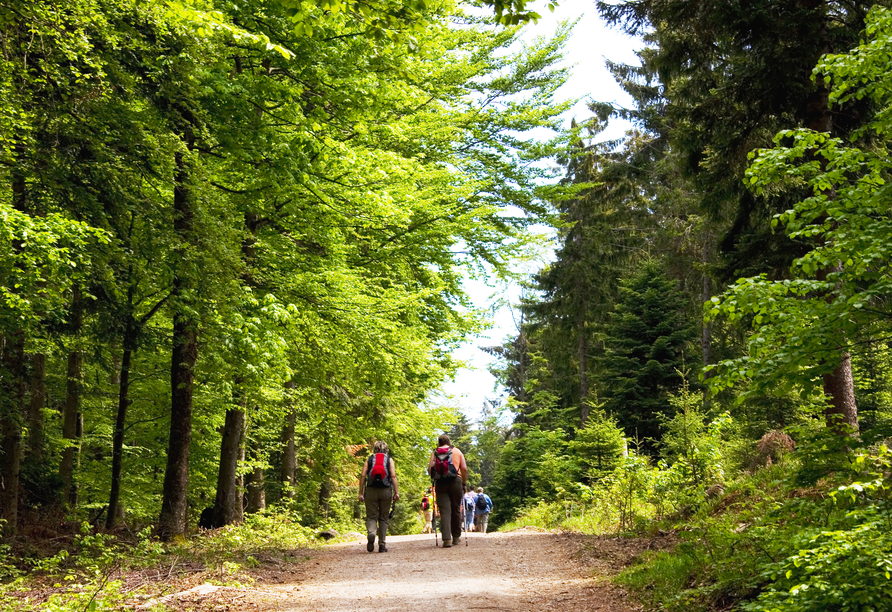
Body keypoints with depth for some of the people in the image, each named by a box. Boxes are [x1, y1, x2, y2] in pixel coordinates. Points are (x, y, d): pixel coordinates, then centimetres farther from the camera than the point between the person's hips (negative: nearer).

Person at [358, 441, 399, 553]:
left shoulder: (369, 459, 10)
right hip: (386, 490, 0)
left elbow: (363, 476, 1)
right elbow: (393, 476, -2)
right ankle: (382, 545, 7)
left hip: (371, 490, 0)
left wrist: (361, 493, 1)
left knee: (371, 516, 4)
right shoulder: (389, 459, 9)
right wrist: (396, 492, -4)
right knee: (384, 518, 9)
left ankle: (371, 533, -27)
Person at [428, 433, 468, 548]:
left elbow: (430, 469, 1)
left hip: (440, 483, 0)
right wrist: (464, 483, 12)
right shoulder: (457, 451, 12)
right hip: (455, 482, 0)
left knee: (444, 511, -3)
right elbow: (464, 469, 4)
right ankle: (456, 536, 23)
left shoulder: (435, 453, 12)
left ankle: (447, 538, -14)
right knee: (456, 510, 14)